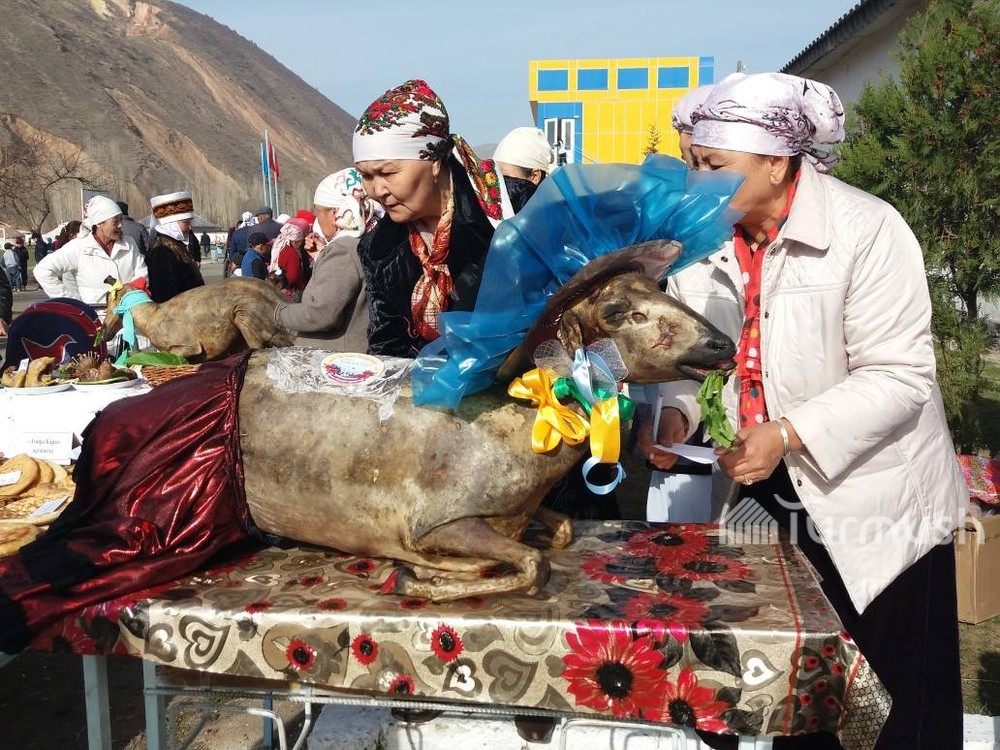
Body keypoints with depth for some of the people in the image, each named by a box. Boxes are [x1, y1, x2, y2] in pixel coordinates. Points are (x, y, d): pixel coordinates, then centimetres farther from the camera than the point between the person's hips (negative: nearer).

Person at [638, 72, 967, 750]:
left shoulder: (867, 230, -19)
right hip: (764, 488, 5)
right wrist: (675, 409, -16)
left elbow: (898, 375, -21)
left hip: (875, 500, -5)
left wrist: (790, 433, -30)